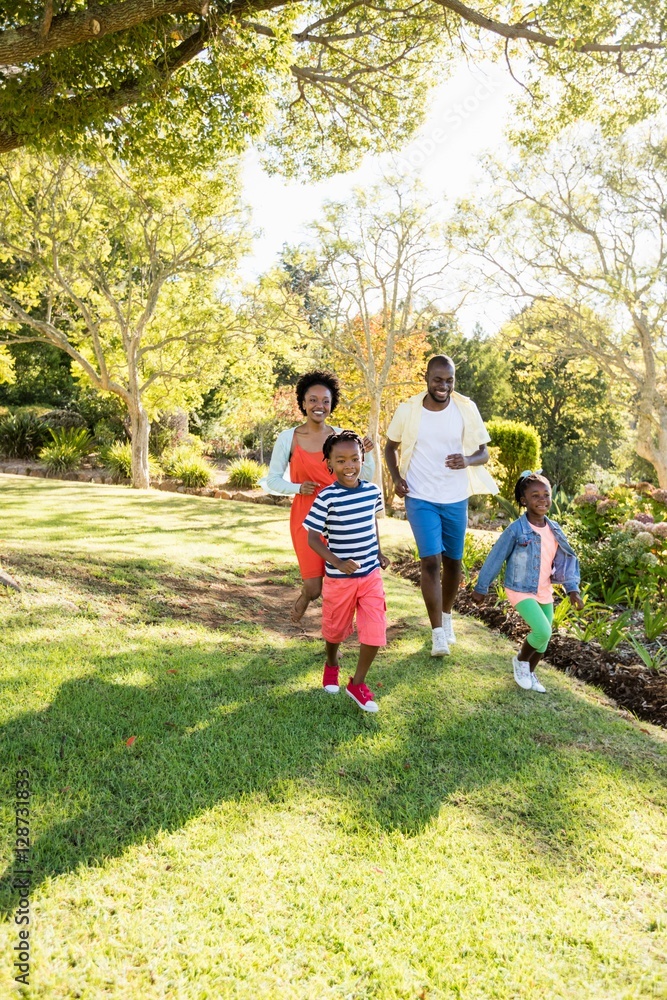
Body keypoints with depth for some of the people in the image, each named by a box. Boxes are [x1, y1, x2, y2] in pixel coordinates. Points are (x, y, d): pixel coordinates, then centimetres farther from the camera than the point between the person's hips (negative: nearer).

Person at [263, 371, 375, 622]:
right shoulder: (288, 438, -2)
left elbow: (365, 477, 8)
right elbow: (273, 480, 3)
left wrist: (367, 453, -9)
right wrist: (297, 488, -13)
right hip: (306, 516, -2)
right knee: (314, 588, -3)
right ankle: (304, 598, 35)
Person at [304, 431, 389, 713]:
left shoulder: (372, 491, -4)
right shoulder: (327, 498, -18)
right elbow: (313, 538, -15)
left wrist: (378, 553, 11)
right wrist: (338, 563, -26)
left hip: (371, 575, 3)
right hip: (339, 579, -3)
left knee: (374, 632, -3)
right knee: (336, 628, 18)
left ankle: (358, 684, 18)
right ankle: (331, 665, 50)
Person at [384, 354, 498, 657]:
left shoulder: (467, 409, -5)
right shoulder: (408, 411, -6)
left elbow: (483, 452, 1)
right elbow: (391, 446, 9)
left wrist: (467, 460, -22)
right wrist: (396, 477, -7)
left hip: (456, 499, 2)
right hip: (420, 499, -2)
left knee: (452, 561, 13)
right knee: (430, 561, -10)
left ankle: (446, 616, 38)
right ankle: (438, 633, -1)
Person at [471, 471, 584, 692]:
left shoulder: (554, 530, -1)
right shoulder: (516, 529, -17)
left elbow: (566, 560, 7)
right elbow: (496, 558, -11)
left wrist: (572, 589, -3)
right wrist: (481, 588, -6)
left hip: (545, 592, 6)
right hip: (521, 591, -6)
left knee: (543, 638, 13)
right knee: (543, 631, -20)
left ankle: (529, 673, 37)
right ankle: (520, 661, 9)